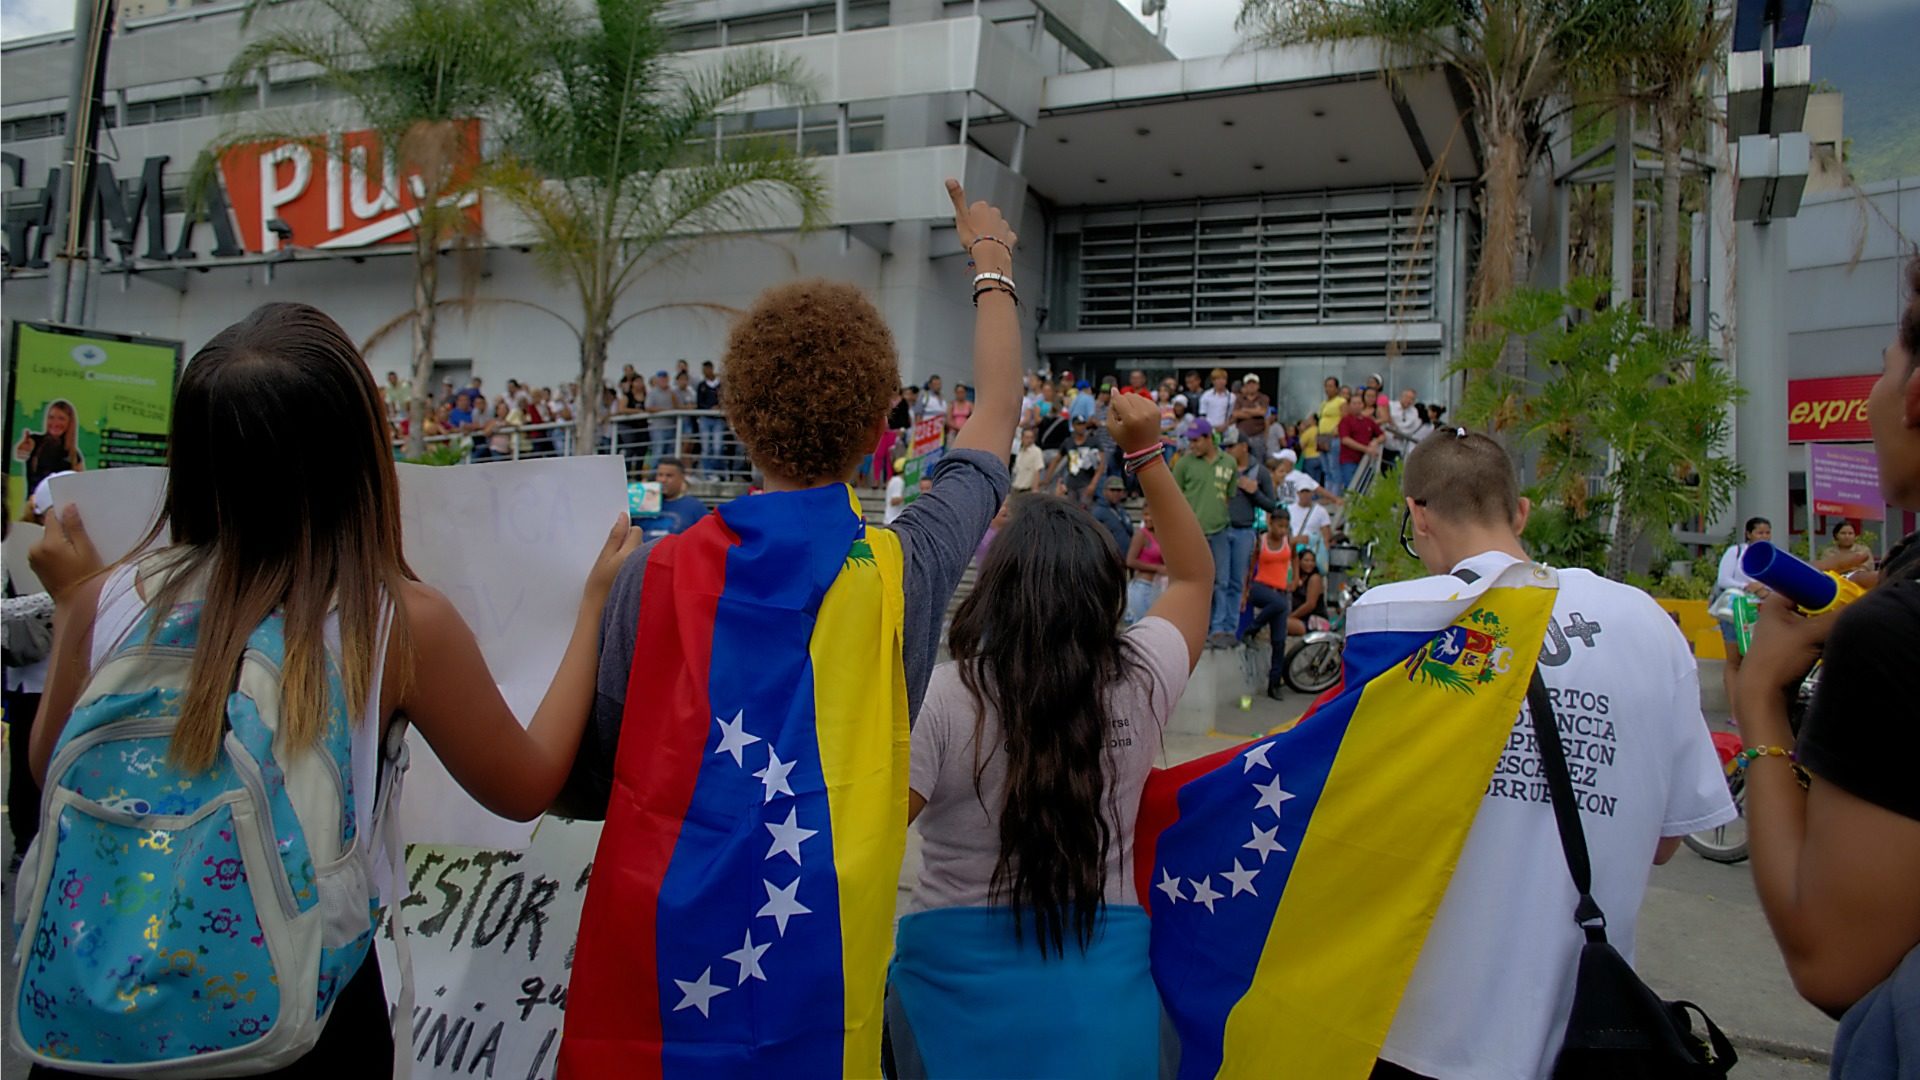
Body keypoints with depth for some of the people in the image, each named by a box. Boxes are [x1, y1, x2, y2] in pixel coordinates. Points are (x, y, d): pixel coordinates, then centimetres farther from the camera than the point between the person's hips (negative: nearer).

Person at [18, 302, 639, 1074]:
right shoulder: (401, 623, -19)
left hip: (104, 989, 3)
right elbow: (528, 786, -4)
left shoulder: (109, 600, -11)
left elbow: (52, 775, 9)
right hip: (303, 1000, -2)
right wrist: (596, 601, 1)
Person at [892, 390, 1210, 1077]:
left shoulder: (941, 696, -16)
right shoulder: (1140, 682, -6)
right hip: (1104, 979, 3)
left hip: (959, 976, -2)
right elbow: (1195, 576, 12)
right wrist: (1147, 454, 12)